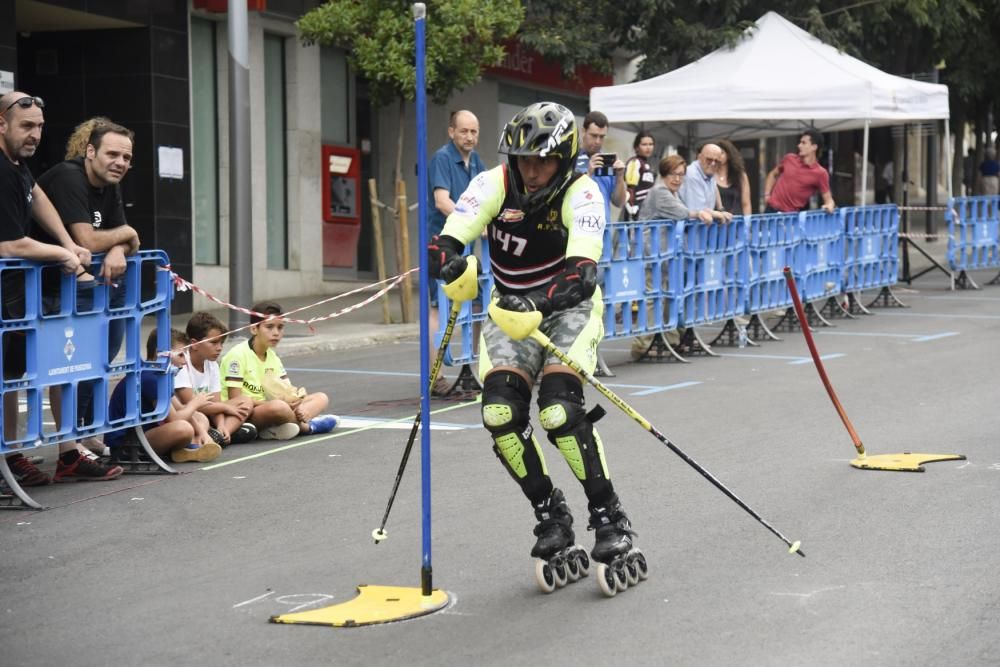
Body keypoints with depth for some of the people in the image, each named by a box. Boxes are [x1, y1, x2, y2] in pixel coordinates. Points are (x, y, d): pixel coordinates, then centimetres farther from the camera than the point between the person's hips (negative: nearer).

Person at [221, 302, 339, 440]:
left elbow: (288, 391, 9)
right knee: (278, 407, -40)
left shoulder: (272, 356, 13)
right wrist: (278, 403, -21)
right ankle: (306, 426, -7)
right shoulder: (238, 354, -12)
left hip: (265, 411, 9)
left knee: (321, 398, 2)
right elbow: (235, 400, -18)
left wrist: (296, 396, -17)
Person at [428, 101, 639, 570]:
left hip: (568, 305, -3)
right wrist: (450, 263, -46)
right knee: (500, 411, -15)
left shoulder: (581, 194, -21)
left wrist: (538, 301, -52)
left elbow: (582, 275, -34)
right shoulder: (494, 185, -14)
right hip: (512, 308, 3)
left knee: (559, 409, -23)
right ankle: (550, 513, 5)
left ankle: (609, 517, -6)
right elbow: (443, 244, -22)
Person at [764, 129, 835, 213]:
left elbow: (828, 198, -4)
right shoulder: (789, 159, 4)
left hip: (793, 214, -3)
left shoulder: (820, 173, -8)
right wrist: (767, 194, 9)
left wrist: (829, 206, -28)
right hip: (772, 210, 3)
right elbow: (773, 174, 21)